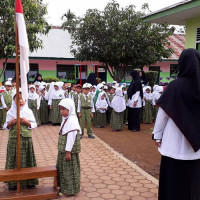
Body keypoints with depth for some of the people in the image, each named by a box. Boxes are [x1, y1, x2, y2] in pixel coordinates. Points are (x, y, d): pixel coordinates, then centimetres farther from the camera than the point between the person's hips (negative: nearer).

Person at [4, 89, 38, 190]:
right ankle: (13, 183, 18)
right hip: (13, 139, 1)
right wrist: (10, 123, -13)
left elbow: (34, 125, 3)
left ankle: (29, 181, 19)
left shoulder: (28, 111, 0)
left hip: (26, 138, -1)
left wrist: (26, 122, -14)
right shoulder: (10, 112, 2)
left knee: (26, 159, 7)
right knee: (14, 160, 6)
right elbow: (6, 126, 7)